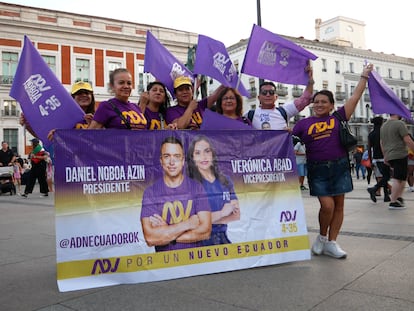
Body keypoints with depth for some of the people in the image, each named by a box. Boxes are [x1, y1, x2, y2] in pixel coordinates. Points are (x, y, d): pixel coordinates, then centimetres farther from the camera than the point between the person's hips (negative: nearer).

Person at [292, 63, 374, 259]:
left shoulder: (338, 118, 7)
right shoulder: (304, 123, 6)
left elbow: (356, 96, 10)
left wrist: (364, 75, 14)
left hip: (339, 167, 2)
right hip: (317, 169, -2)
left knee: (339, 205, 4)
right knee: (327, 205, -8)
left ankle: (331, 243, 15)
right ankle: (321, 237, 18)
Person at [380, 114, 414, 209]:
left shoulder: (383, 126, 16)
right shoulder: (399, 123, -9)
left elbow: (382, 143, 21)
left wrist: (385, 157, 26)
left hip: (389, 157, 8)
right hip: (400, 155, -8)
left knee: (403, 177, 17)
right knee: (398, 179, -5)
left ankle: (399, 197, 10)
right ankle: (393, 202, -4)